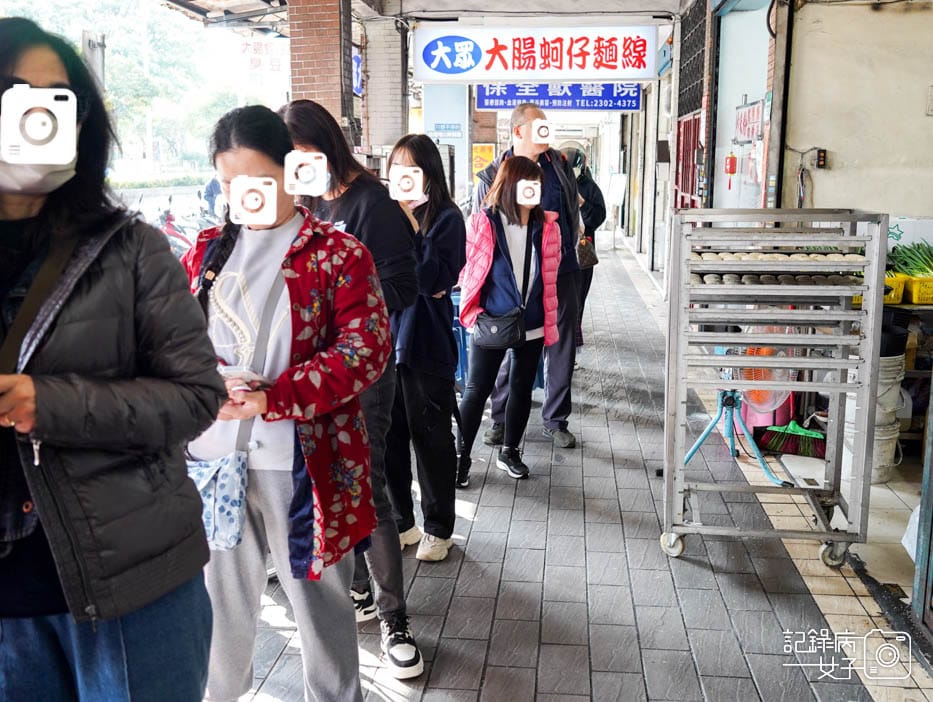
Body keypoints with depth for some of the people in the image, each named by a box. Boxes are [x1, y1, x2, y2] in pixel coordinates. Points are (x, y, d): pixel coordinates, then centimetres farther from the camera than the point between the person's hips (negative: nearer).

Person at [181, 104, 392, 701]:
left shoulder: (339, 254, -5)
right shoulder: (208, 250, 10)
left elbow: (367, 350, -12)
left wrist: (273, 398, -22)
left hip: (300, 461, -4)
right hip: (212, 454, 4)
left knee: (318, 597, 12)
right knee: (222, 594, 18)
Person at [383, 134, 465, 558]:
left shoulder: (445, 217, -5)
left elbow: (433, 279, -16)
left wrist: (408, 226, -19)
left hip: (426, 344, -4)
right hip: (386, 337, 5)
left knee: (430, 436, 6)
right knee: (389, 435, 11)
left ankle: (438, 528, 21)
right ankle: (398, 522, 28)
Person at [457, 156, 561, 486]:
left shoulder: (546, 226, 2)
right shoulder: (482, 223, -7)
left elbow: (550, 277, 8)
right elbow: (468, 271, -3)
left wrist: (550, 322, 6)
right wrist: (473, 314, -10)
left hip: (532, 326, 4)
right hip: (491, 324, -3)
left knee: (522, 389, 14)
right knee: (476, 390, 3)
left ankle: (510, 451, 31)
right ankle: (462, 456, 16)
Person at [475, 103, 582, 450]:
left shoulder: (559, 165, 8)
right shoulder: (494, 176, -4)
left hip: (562, 271, 4)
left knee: (561, 348, 8)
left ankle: (556, 420, 21)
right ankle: (501, 418, 21)